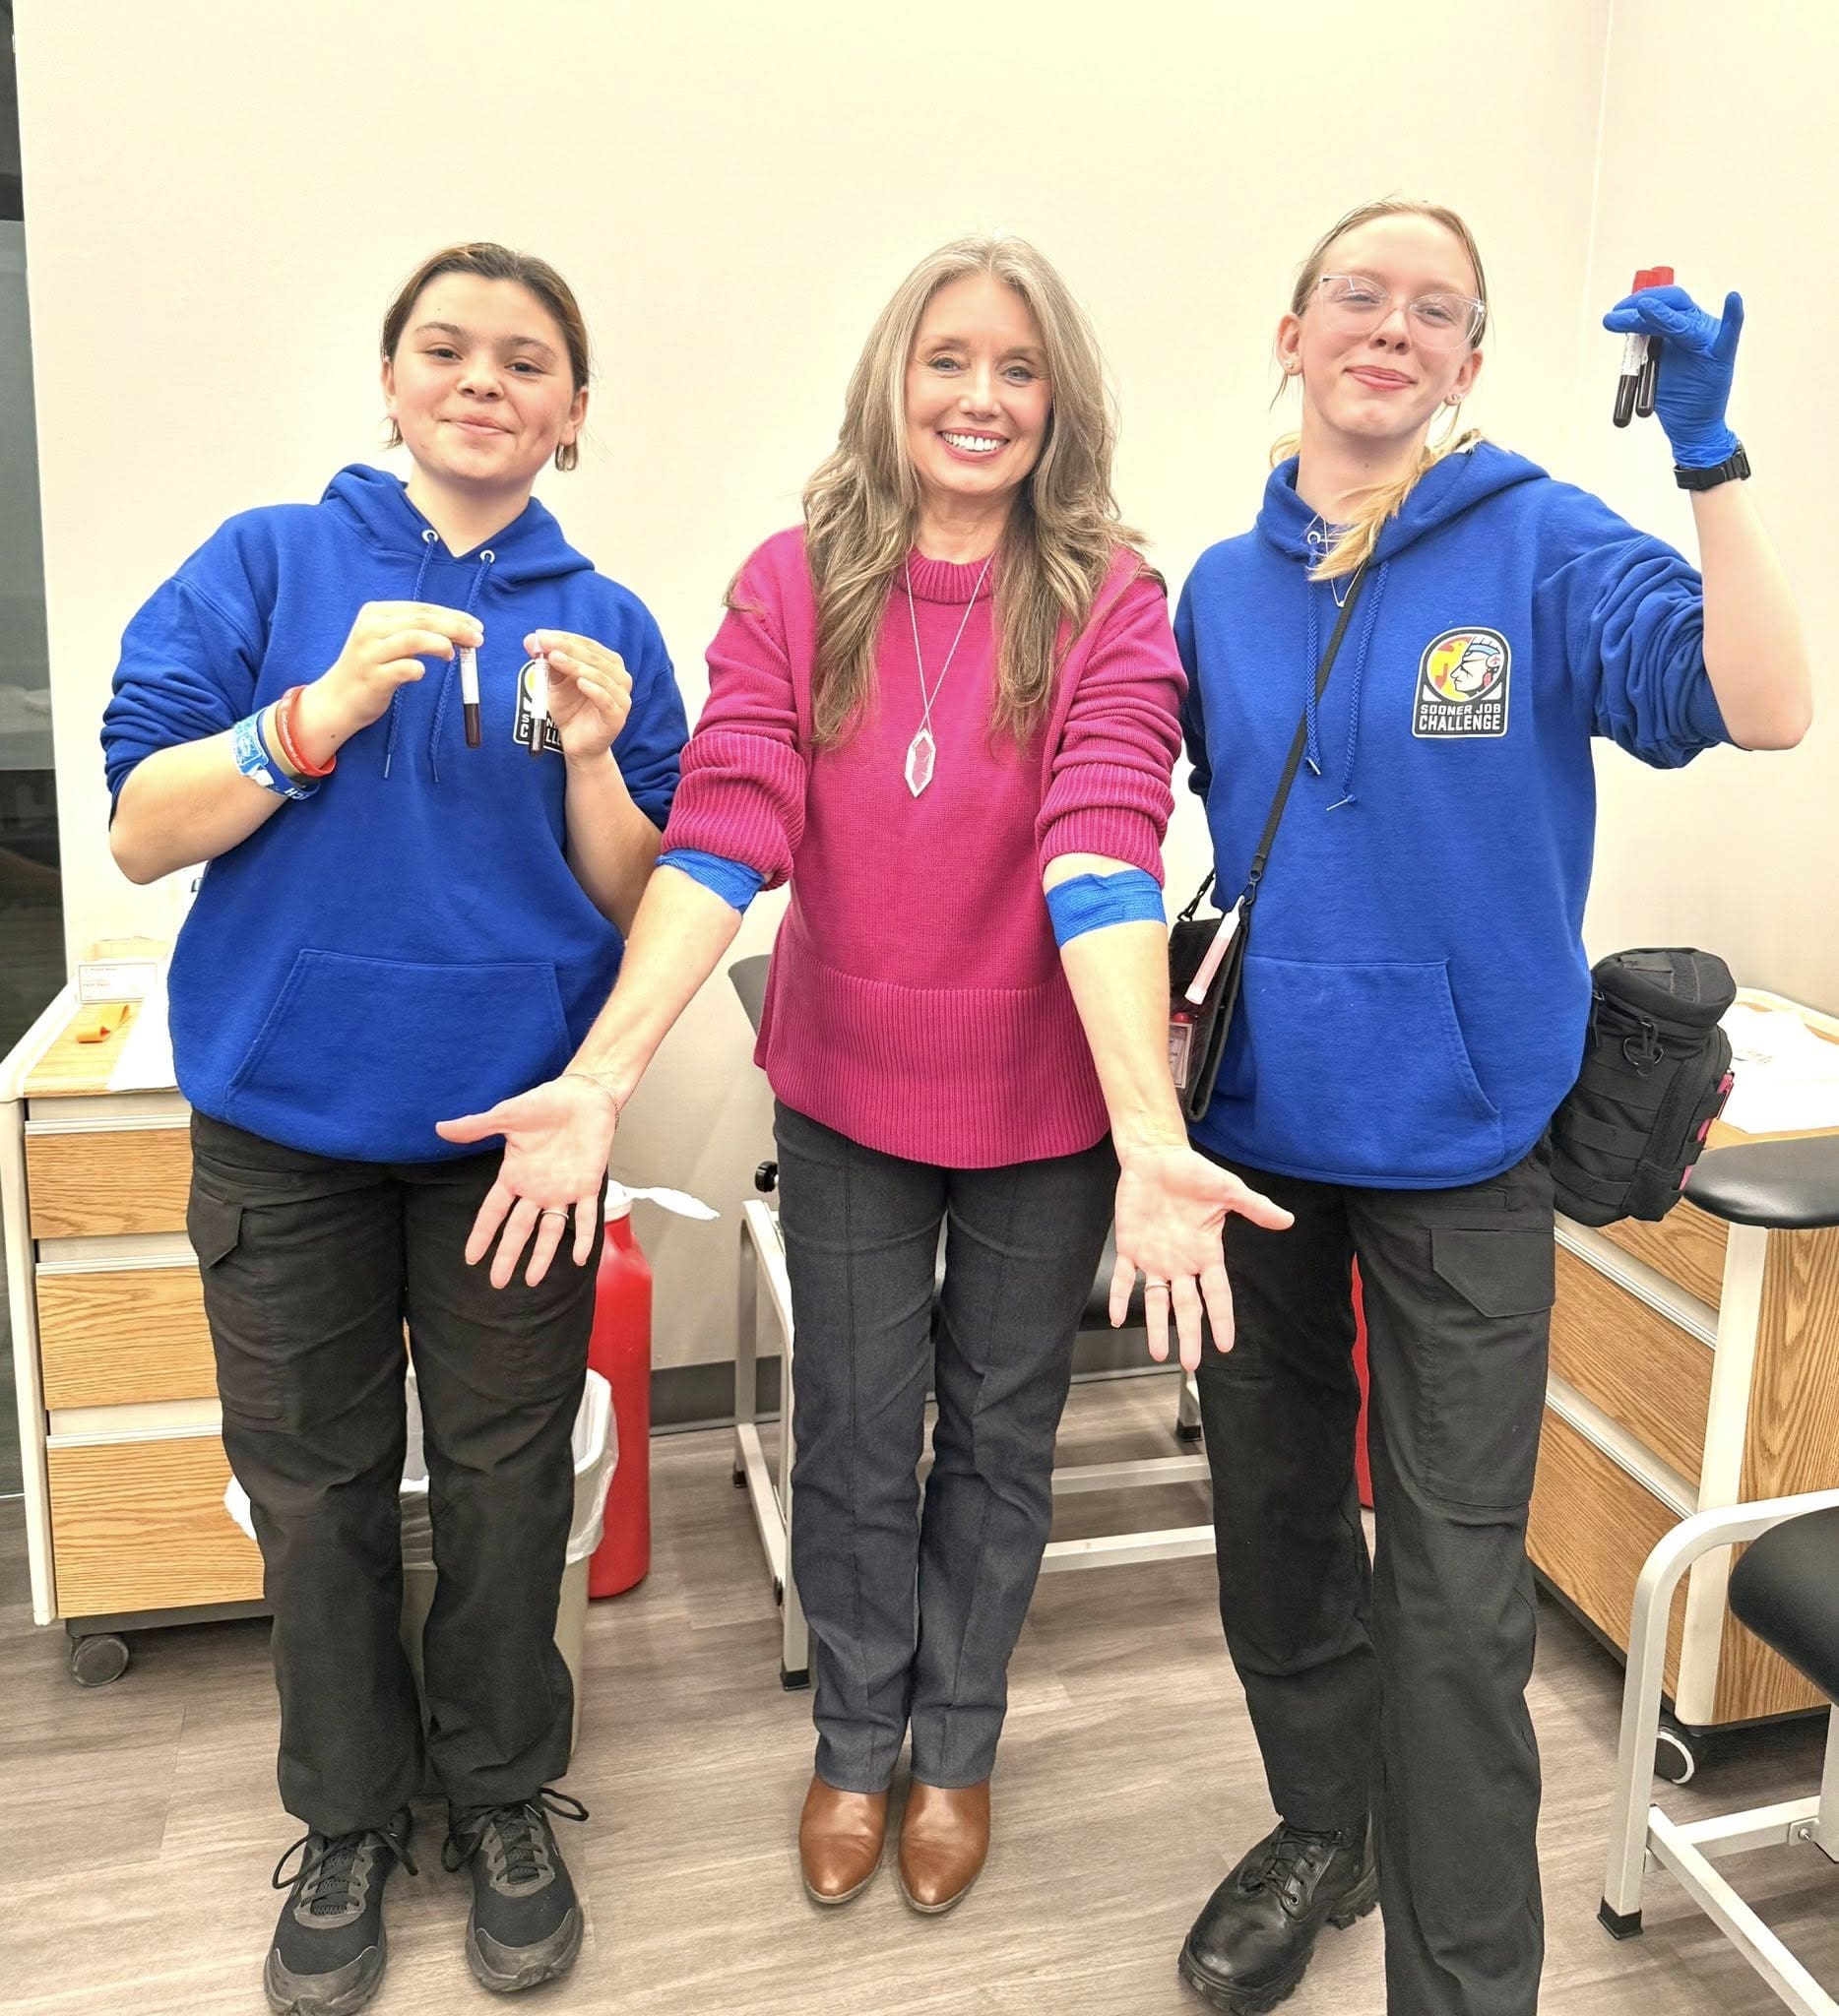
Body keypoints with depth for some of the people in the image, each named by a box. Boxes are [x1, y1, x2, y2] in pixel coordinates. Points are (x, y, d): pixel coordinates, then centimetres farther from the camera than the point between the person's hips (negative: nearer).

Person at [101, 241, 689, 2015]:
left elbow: (635, 903, 3)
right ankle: (345, 1821, 33)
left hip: (515, 1117, 1)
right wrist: (322, 714, -19)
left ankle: (502, 1797, 34)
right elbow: (139, 831, -5)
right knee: (314, 1486, 12)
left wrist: (589, 757, -15)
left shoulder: (605, 624, 4)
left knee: (505, 1480, 11)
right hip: (288, 1114, 0)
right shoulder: (268, 563, 1)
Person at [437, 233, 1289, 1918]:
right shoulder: (794, 587, -7)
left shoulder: (1110, 604, -12)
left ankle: (957, 1745, 41)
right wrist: (602, 1076, -30)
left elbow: (1104, 861, -25)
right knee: (853, 1443, 15)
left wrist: (1152, 1136, -39)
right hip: (846, 1092, 1)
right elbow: (724, 833, -17)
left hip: (1044, 1105, 0)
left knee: (999, 1436, 17)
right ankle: (857, 1740, 41)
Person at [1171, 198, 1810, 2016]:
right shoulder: (1222, 588, 5)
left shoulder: (1544, 549, -7)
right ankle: (1325, 1827, 44)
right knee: (1274, 1510, 19)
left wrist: (1707, 454, -26)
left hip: (1457, 1136, -4)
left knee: (1454, 1586, 2)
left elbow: (1759, 706, -19)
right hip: (1256, 1127, 5)